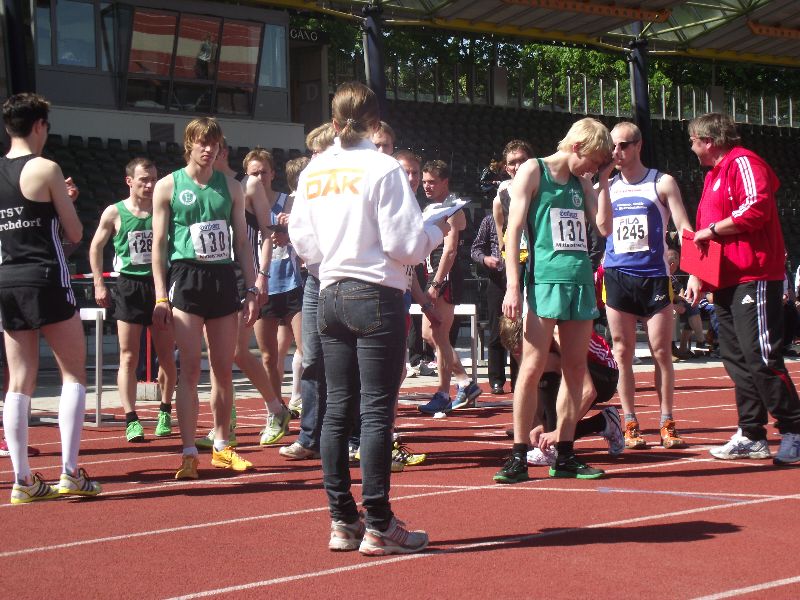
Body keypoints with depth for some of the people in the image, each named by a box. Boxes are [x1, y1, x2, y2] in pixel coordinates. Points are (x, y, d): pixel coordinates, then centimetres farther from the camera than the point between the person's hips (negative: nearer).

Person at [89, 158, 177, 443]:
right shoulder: (114, 213, 0)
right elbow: (96, 246, 9)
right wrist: (99, 284, 2)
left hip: (160, 286, 2)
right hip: (129, 288, -2)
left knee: (166, 357, 6)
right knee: (128, 358, -4)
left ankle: (165, 412, 23)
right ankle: (131, 420, -4)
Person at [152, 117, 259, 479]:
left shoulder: (230, 187, 12)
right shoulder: (168, 186, 2)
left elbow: (242, 242, 14)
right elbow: (159, 243, 0)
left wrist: (251, 289, 7)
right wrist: (160, 296, -7)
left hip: (224, 278, 4)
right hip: (186, 277, -4)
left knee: (224, 368, 8)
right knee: (190, 368, -8)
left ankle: (222, 446, 20)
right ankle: (189, 453, -7)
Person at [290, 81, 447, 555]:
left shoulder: (313, 173, 6)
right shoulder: (384, 168, -11)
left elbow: (304, 242, 11)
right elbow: (405, 245, -13)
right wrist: (438, 230, 6)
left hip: (331, 296, 6)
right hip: (378, 297, -6)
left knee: (339, 409, 10)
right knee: (377, 411, -4)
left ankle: (343, 520, 13)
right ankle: (378, 526, -2)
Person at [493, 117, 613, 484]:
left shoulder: (580, 181, 18)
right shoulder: (534, 171, 0)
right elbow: (514, 228, -5)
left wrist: (599, 180, 8)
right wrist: (513, 286, -12)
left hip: (581, 282, 7)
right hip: (545, 281, -6)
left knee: (575, 369, 6)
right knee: (533, 368, -9)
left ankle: (564, 455, 12)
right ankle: (519, 457, -4)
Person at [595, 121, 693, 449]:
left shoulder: (662, 183, 3)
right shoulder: (606, 186, 10)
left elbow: (683, 228, -2)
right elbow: (604, 228, -6)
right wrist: (604, 181, -10)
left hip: (654, 275, -2)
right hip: (617, 275, 2)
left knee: (662, 352, 0)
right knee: (623, 354, 2)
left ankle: (667, 424, 7)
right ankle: (630, 425, 8)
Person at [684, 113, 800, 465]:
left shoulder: (743, 162, -7)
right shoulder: (714, 175, 22)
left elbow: (756, 208, -22)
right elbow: (704, 234, 26)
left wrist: (711, 229, -14)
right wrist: (698, 275, 18)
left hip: (753, 278, -10)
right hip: (726, 283, 10)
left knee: (761, 358, -12)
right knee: (737, 360, 8)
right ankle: (751, 436, 11)